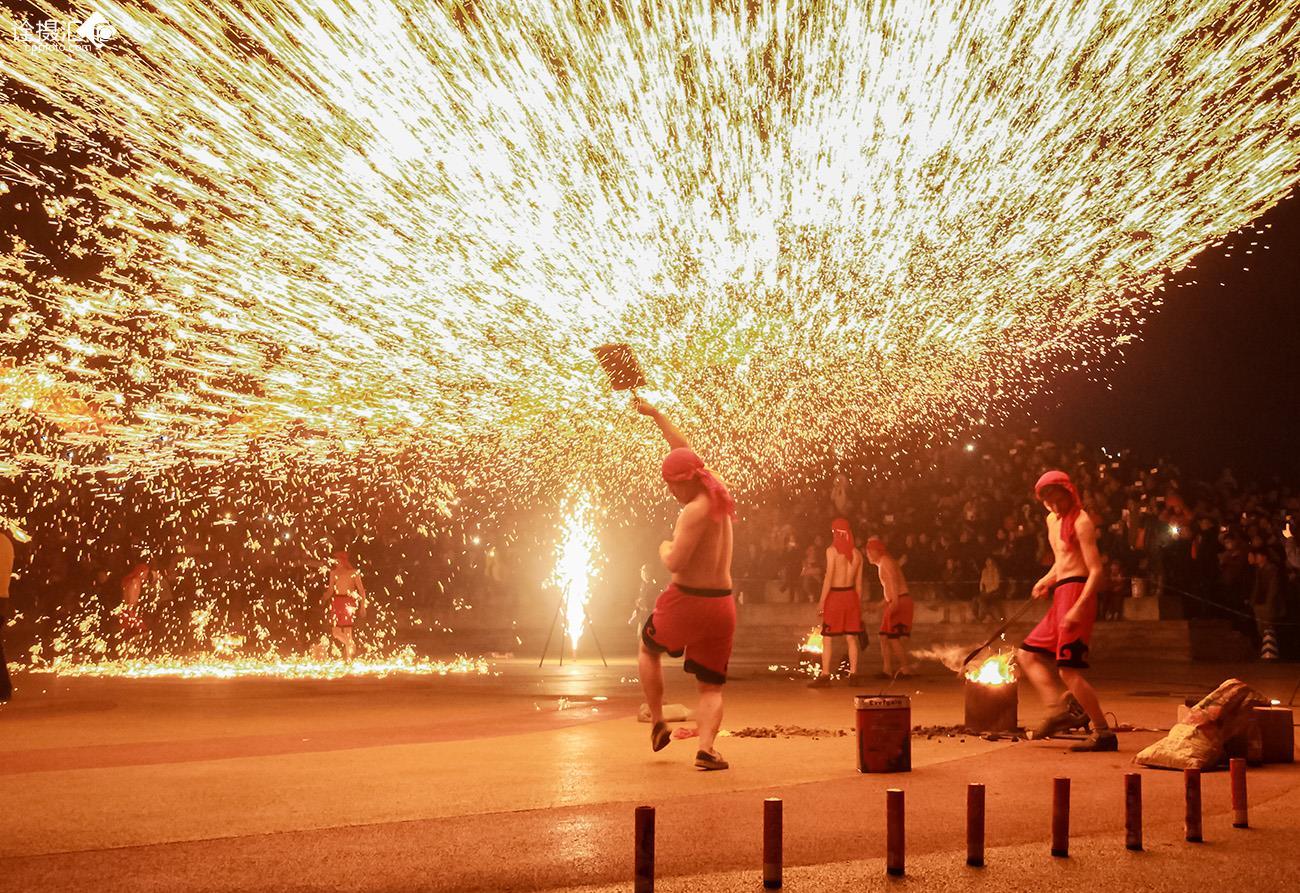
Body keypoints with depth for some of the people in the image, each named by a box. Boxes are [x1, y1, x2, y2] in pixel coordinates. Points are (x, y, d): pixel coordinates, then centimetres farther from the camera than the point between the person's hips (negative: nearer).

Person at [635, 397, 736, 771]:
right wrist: (656, 415, 24)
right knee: (711, 688, 9)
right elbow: (686, 454, 20)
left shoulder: (695, 511, -17)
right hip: (722, 604, 6)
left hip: (686, 600, -6)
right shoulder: (718, 494, 7)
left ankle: (658, 724, 24)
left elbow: (676, 563, -24)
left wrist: (665, 548, -2)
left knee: (648, 649, 24)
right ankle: (706, 748, -12)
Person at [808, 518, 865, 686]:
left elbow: (829, 577, -14)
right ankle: (853, 674, 10)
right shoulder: (857, 553, 5)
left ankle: (825, 676, -3)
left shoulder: (832, 550, -10)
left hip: (835, 595, -5)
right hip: (851, 595, 5)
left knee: (827, 639, 0)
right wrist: (859, 603, 17)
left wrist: (822, 600, -10)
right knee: (851, 638, 10)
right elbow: (858, 582, 9)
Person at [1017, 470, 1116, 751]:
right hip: (1061, 597, 10)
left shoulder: (1081, 522, -10)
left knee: (1068, 669, -13)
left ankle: (1104, 732, -8)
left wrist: (1078, 607, -27)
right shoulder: (1053, 520, 17)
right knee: (1028, 654, 12)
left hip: (1077, 592, -10)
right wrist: (1047, 580, 13)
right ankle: (1060, 709, 4)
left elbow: (1096, 570, -17)